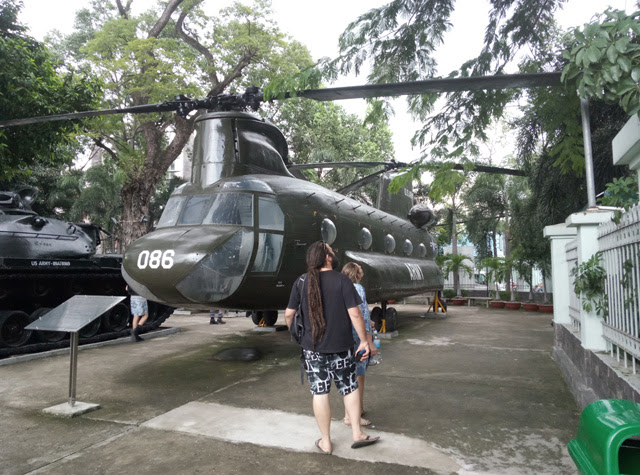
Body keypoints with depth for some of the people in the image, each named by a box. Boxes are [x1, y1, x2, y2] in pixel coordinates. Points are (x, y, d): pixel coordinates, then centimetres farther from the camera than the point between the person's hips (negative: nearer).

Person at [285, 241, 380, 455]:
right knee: (349, 388, 16)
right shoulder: (342, 280, -11)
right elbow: (355, 314, -13)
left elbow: (289, 314, 3)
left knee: (320, 393, 9)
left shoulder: (301, 283, -2)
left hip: (313, 348, 2)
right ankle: (357, 433, 24)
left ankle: (325, 442, 20)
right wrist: (364, 341, -3)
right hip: (340, 346, -1)